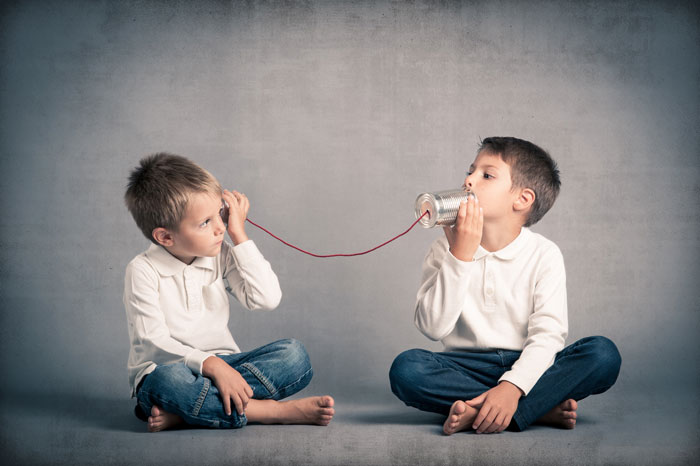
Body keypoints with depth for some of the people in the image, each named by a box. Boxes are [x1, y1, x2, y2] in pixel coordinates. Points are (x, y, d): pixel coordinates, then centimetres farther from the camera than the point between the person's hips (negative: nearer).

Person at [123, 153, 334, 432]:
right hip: (165, 369, -5)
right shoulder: (143, 272, -10)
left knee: (293, 355, -17)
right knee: (167, 381, -40)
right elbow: (153, 342, -17)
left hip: (220, 366, 5)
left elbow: (267, 299, -9)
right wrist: (210, 364, -31)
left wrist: (239, 235, -8)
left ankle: (183, 411, -27)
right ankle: (273, 411, -27)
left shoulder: (220, 256, 3)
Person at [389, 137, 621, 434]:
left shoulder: (543, 254, -3)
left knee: (604, 355, -25)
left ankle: (484, 414, -29)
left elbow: (548, 334, -13)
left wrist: (512, 386, -31)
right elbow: (432, 328, -11)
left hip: (526, 367, 0)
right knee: (405, 368, -29)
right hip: (466, 367, 1)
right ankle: (543, 408, -24)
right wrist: (460, 256, -19)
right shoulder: (446, 249, 1)